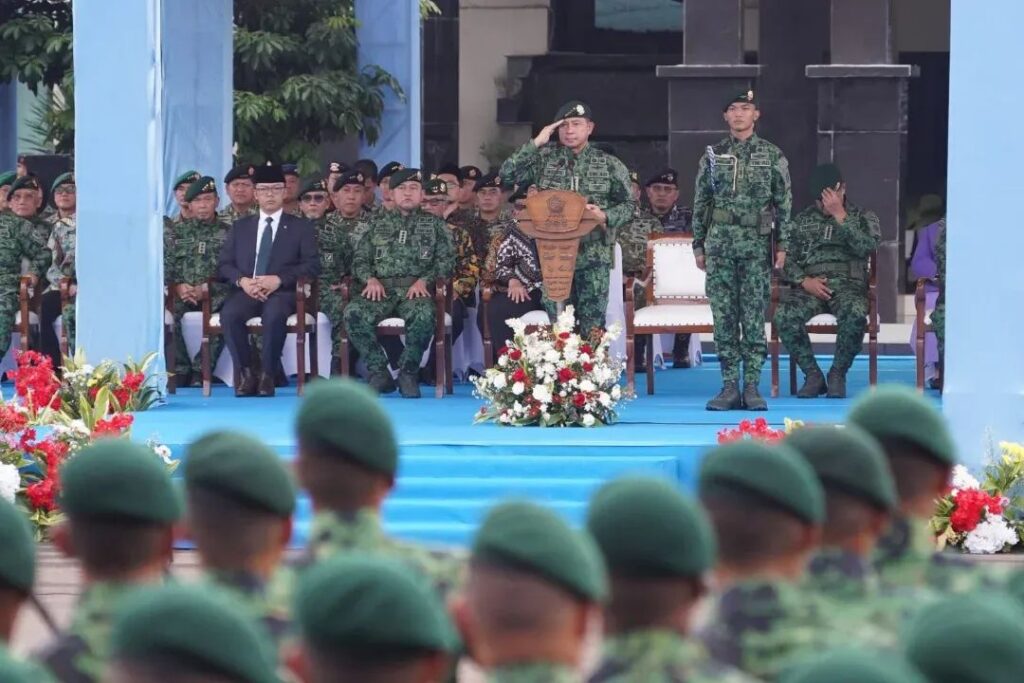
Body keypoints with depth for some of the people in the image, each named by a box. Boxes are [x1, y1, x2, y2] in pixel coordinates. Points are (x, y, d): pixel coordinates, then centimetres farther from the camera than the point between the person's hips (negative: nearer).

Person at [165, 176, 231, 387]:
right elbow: (164, 266, 9)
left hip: (214, 293, -1)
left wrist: (206, 289, -15)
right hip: (181, 292, 1)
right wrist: (178, 287, -10)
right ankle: (181, 369, -18)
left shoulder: (227, 233, 10)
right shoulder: (176, 232, 17)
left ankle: (200, 370, -24)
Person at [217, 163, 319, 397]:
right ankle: (247, 374, -21)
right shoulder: (240, 227, 22)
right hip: (245, 291, 2)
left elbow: (312, 265, 2)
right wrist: (242, 281, -10)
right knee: (229, 314, -32)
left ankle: (267, 375, -26)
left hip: (282, 291, -2)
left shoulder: (301, 227, 14)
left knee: (274, 314, -38)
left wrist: (279, 279, -13)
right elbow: (224, 264, 13)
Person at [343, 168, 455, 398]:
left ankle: (408, 372, -18)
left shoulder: (433, 224, 17)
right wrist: (370, 279, -5)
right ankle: (379, 371, -18)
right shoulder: (378, 222, 21)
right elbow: (360, 259, 16)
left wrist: (424, 280, -10)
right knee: (354, 312, -31)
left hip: (415, 289, -2)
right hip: (382, 288, 2)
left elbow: (446, 260, 7)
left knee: (424, 315, -39)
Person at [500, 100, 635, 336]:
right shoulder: (545, 158, 7)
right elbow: (508, 174, -4)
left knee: (592, 327, -1)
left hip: (593, 257, -1)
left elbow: (628, 205, 8)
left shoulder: (609, 165, 5)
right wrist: (536, 143, -6)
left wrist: (606, 216, -13)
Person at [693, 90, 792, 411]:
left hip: (757, 241, -2)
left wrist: (782, 245, -1)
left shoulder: (772, 156, 5)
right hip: (720, 241, 2)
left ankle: (752, 386, 1)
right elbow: (701, 204, 11)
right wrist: (698, 246, 6)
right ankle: (729, 386, 3)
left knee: (754, 316, -2)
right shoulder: (713, 156, 10)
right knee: (723, 316, 0)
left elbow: (784, 204, 5)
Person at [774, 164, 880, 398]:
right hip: (811, 286, 2)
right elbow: (788, 258, 12)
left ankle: (838, 374, -16)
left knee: (855, 315, -39)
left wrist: (840, 216, -12)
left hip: (848, 285, -2)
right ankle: (813, 376, -15)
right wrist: (804, 281, -7)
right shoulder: (803, 220, 19)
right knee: (784, 316, -32)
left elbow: (866, 247, -9)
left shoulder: (864, 218, 13)